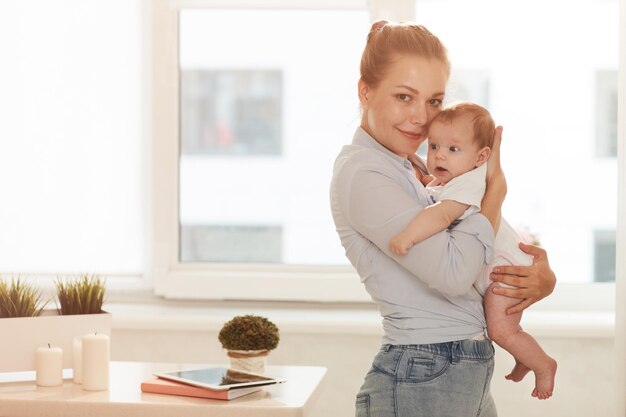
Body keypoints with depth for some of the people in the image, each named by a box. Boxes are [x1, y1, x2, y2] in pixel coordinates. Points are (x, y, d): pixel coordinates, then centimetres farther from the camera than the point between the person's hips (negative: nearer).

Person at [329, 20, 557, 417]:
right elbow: (453, 272, -23)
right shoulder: (361, 175, -14)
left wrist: (543, 279, -4)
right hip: (420, 385, -8)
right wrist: (496, 184, -9)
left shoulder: (417, 170, 13)